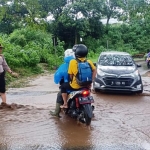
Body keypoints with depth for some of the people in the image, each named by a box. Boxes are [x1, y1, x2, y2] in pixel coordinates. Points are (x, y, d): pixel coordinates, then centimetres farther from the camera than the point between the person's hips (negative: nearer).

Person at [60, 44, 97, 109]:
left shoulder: (72, 62, -12)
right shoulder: (89, 62, -2)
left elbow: (70, 75, -6)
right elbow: (94, 70, -1)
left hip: (76, 86, -4)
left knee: (63, 86, 20)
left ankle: (65, 104, 17)